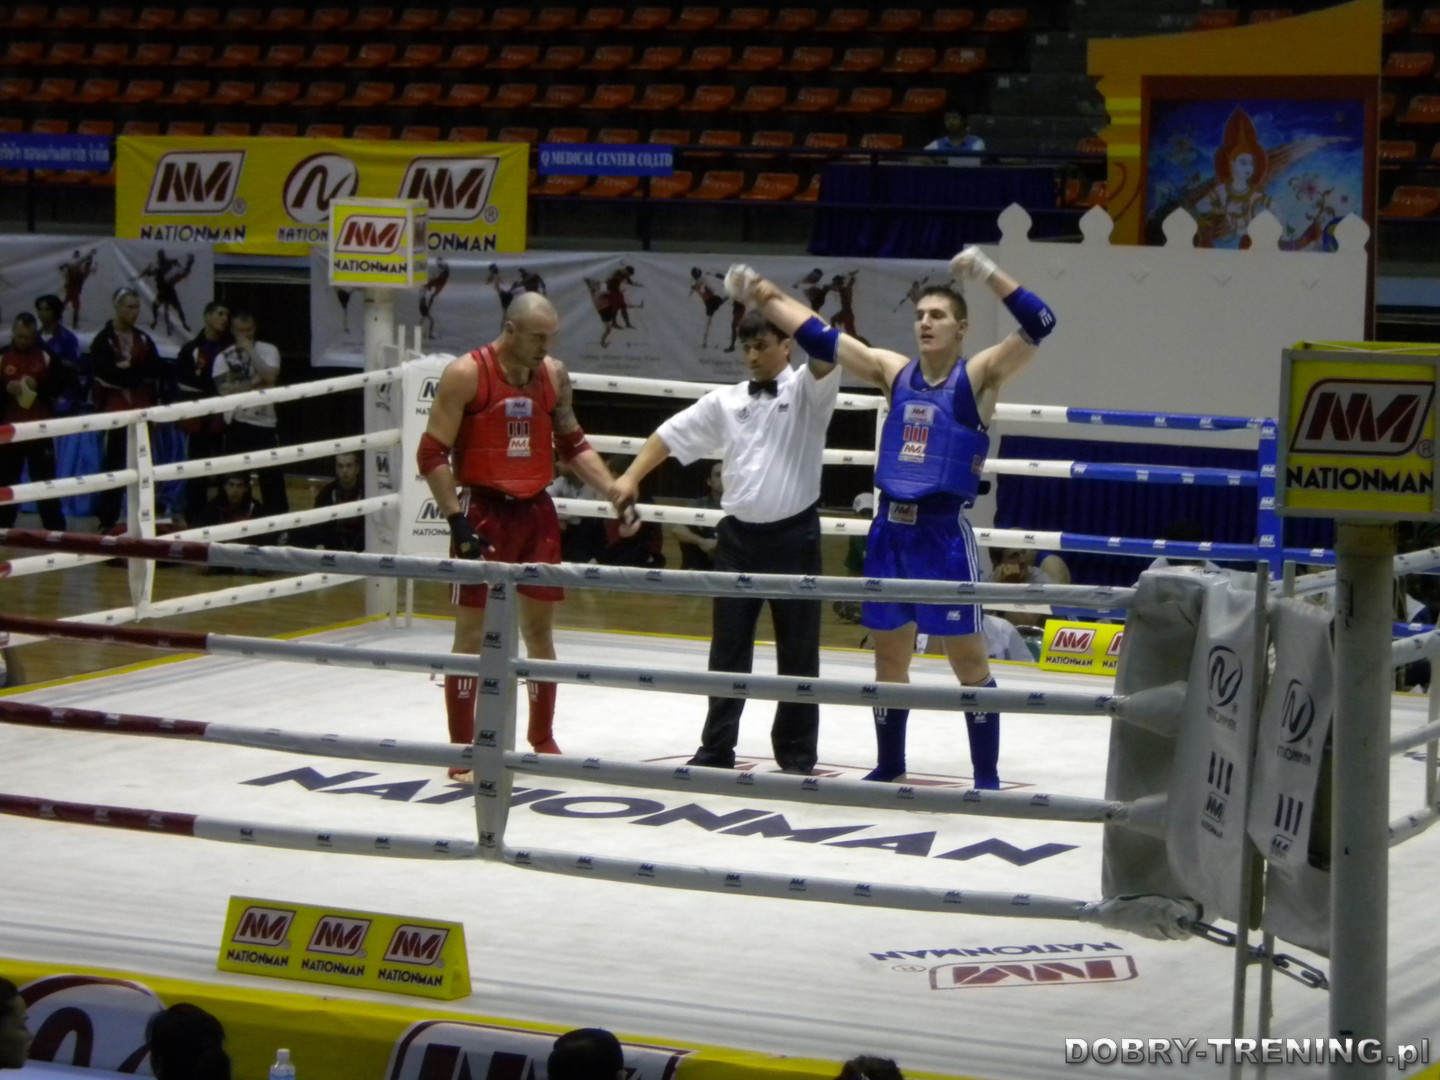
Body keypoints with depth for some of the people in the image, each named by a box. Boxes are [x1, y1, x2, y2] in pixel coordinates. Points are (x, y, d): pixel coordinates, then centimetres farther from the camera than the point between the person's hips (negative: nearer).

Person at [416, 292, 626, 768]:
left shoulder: (554, 375, 4)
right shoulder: (466, 375, -12)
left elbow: (573, 445, 14)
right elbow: (432, 454, -11)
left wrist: (614, 492, 2)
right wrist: (457, 519, -17)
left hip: (536, 512, 5)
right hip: (483, 511, -5)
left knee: (540, 627, 11)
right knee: (472, 632, -1)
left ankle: (543, 738, 23)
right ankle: (462, 749, 6)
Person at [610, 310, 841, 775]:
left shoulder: (806, 391, -3)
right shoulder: (725, 401, 8)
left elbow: (827, 352, -22)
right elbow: (671, 434, 11)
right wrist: (631, 477, 0)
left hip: (793, 534, -3)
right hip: (739, 535, 4)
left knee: (798, 651, 4)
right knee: (728, 648, 9)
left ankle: (797, 754, 13)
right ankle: (716, 749, 17)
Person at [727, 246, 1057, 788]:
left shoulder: (978, 375, -3)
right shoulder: (894, 371, 10)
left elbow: (1039, 324, -16)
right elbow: (821, 339, 13)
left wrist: (988, 274, -26)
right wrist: (764, 296, 9)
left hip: (945, 533, -5)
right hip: (890, 530, 5)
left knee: (968, 659, -2)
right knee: (889, 656, 13)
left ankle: (986, 774, 5)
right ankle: (889, 765, 26)